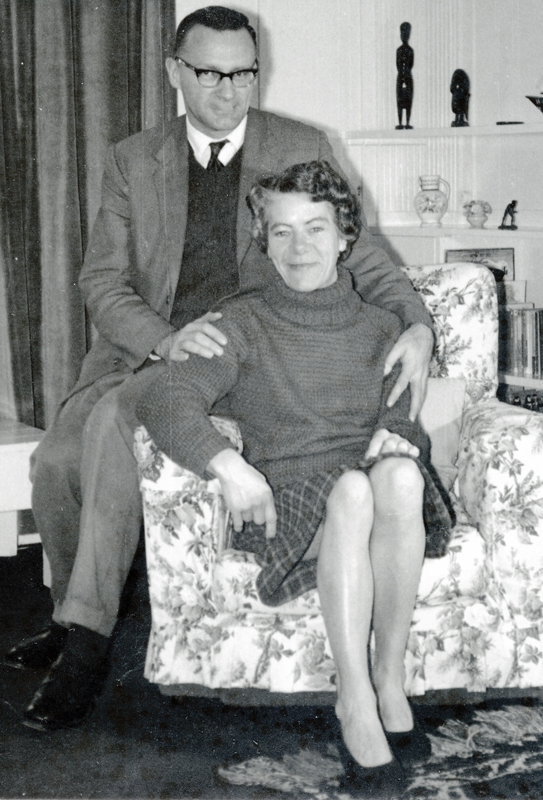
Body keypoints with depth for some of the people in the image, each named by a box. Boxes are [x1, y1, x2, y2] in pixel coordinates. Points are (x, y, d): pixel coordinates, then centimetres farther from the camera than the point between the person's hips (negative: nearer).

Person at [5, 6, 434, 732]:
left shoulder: (303, 152, 4)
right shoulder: (133, 161, 9)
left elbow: (359, 253, 3)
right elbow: (103, 279, 1)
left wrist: (417, 324, -17)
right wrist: (165, 339, -19)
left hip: (244, 354, -4)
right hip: (141, 349, 4)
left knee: (115, 416, -31)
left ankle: (86, 634, -22)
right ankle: (75, 615, 11)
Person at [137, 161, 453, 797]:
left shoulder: (380, 328, 16)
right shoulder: (243, 323, 6)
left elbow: (402, 421, 17)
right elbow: (165, 398, -8)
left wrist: (398, 439, -9)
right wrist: (226, 462, -26)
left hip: (370, 494, 2)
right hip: (286, 500, -2)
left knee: (400, 475, -35)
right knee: (352, 488, -37)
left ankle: (389, 680, -25)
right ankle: (355, 702, -34)